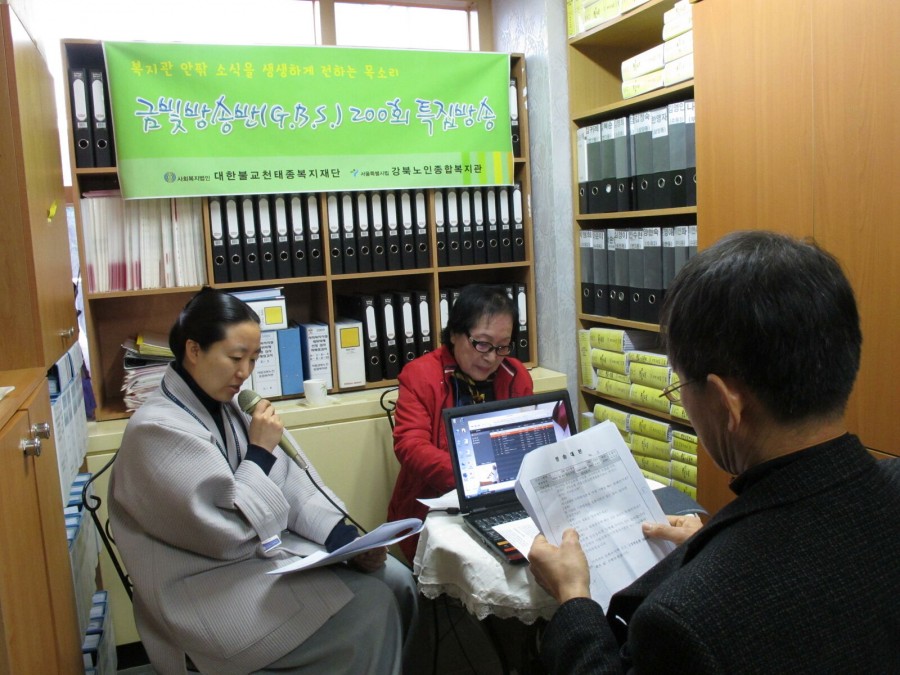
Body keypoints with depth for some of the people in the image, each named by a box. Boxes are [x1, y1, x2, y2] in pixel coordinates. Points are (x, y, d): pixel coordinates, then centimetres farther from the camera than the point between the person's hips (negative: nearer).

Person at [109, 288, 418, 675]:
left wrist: (347, 539, -10)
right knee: (370, 606, -18)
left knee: (394, 578, -5)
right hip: (210, 591, -7)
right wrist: (260, 452, -15)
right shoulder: (157, 429, -20)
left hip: (265, 548, 8)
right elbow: (226, 532, -23)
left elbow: (288, 481, 2)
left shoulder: (227, 407, 5)